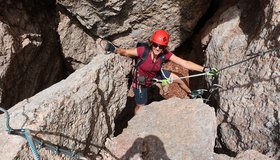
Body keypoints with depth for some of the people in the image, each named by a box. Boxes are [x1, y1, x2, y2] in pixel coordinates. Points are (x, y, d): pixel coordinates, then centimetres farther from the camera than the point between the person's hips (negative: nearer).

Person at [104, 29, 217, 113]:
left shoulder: (165, 54, -26)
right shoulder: (143, 51, -36)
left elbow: (185, 63, -26)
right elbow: (125, 52, -29)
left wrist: (204, 69, -30)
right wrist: (114, 49, -52)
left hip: (156, 74, 4)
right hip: (141, 81, -4)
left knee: (178, 80, 11)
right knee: (140, 106, 8)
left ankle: (191, 94, 44)